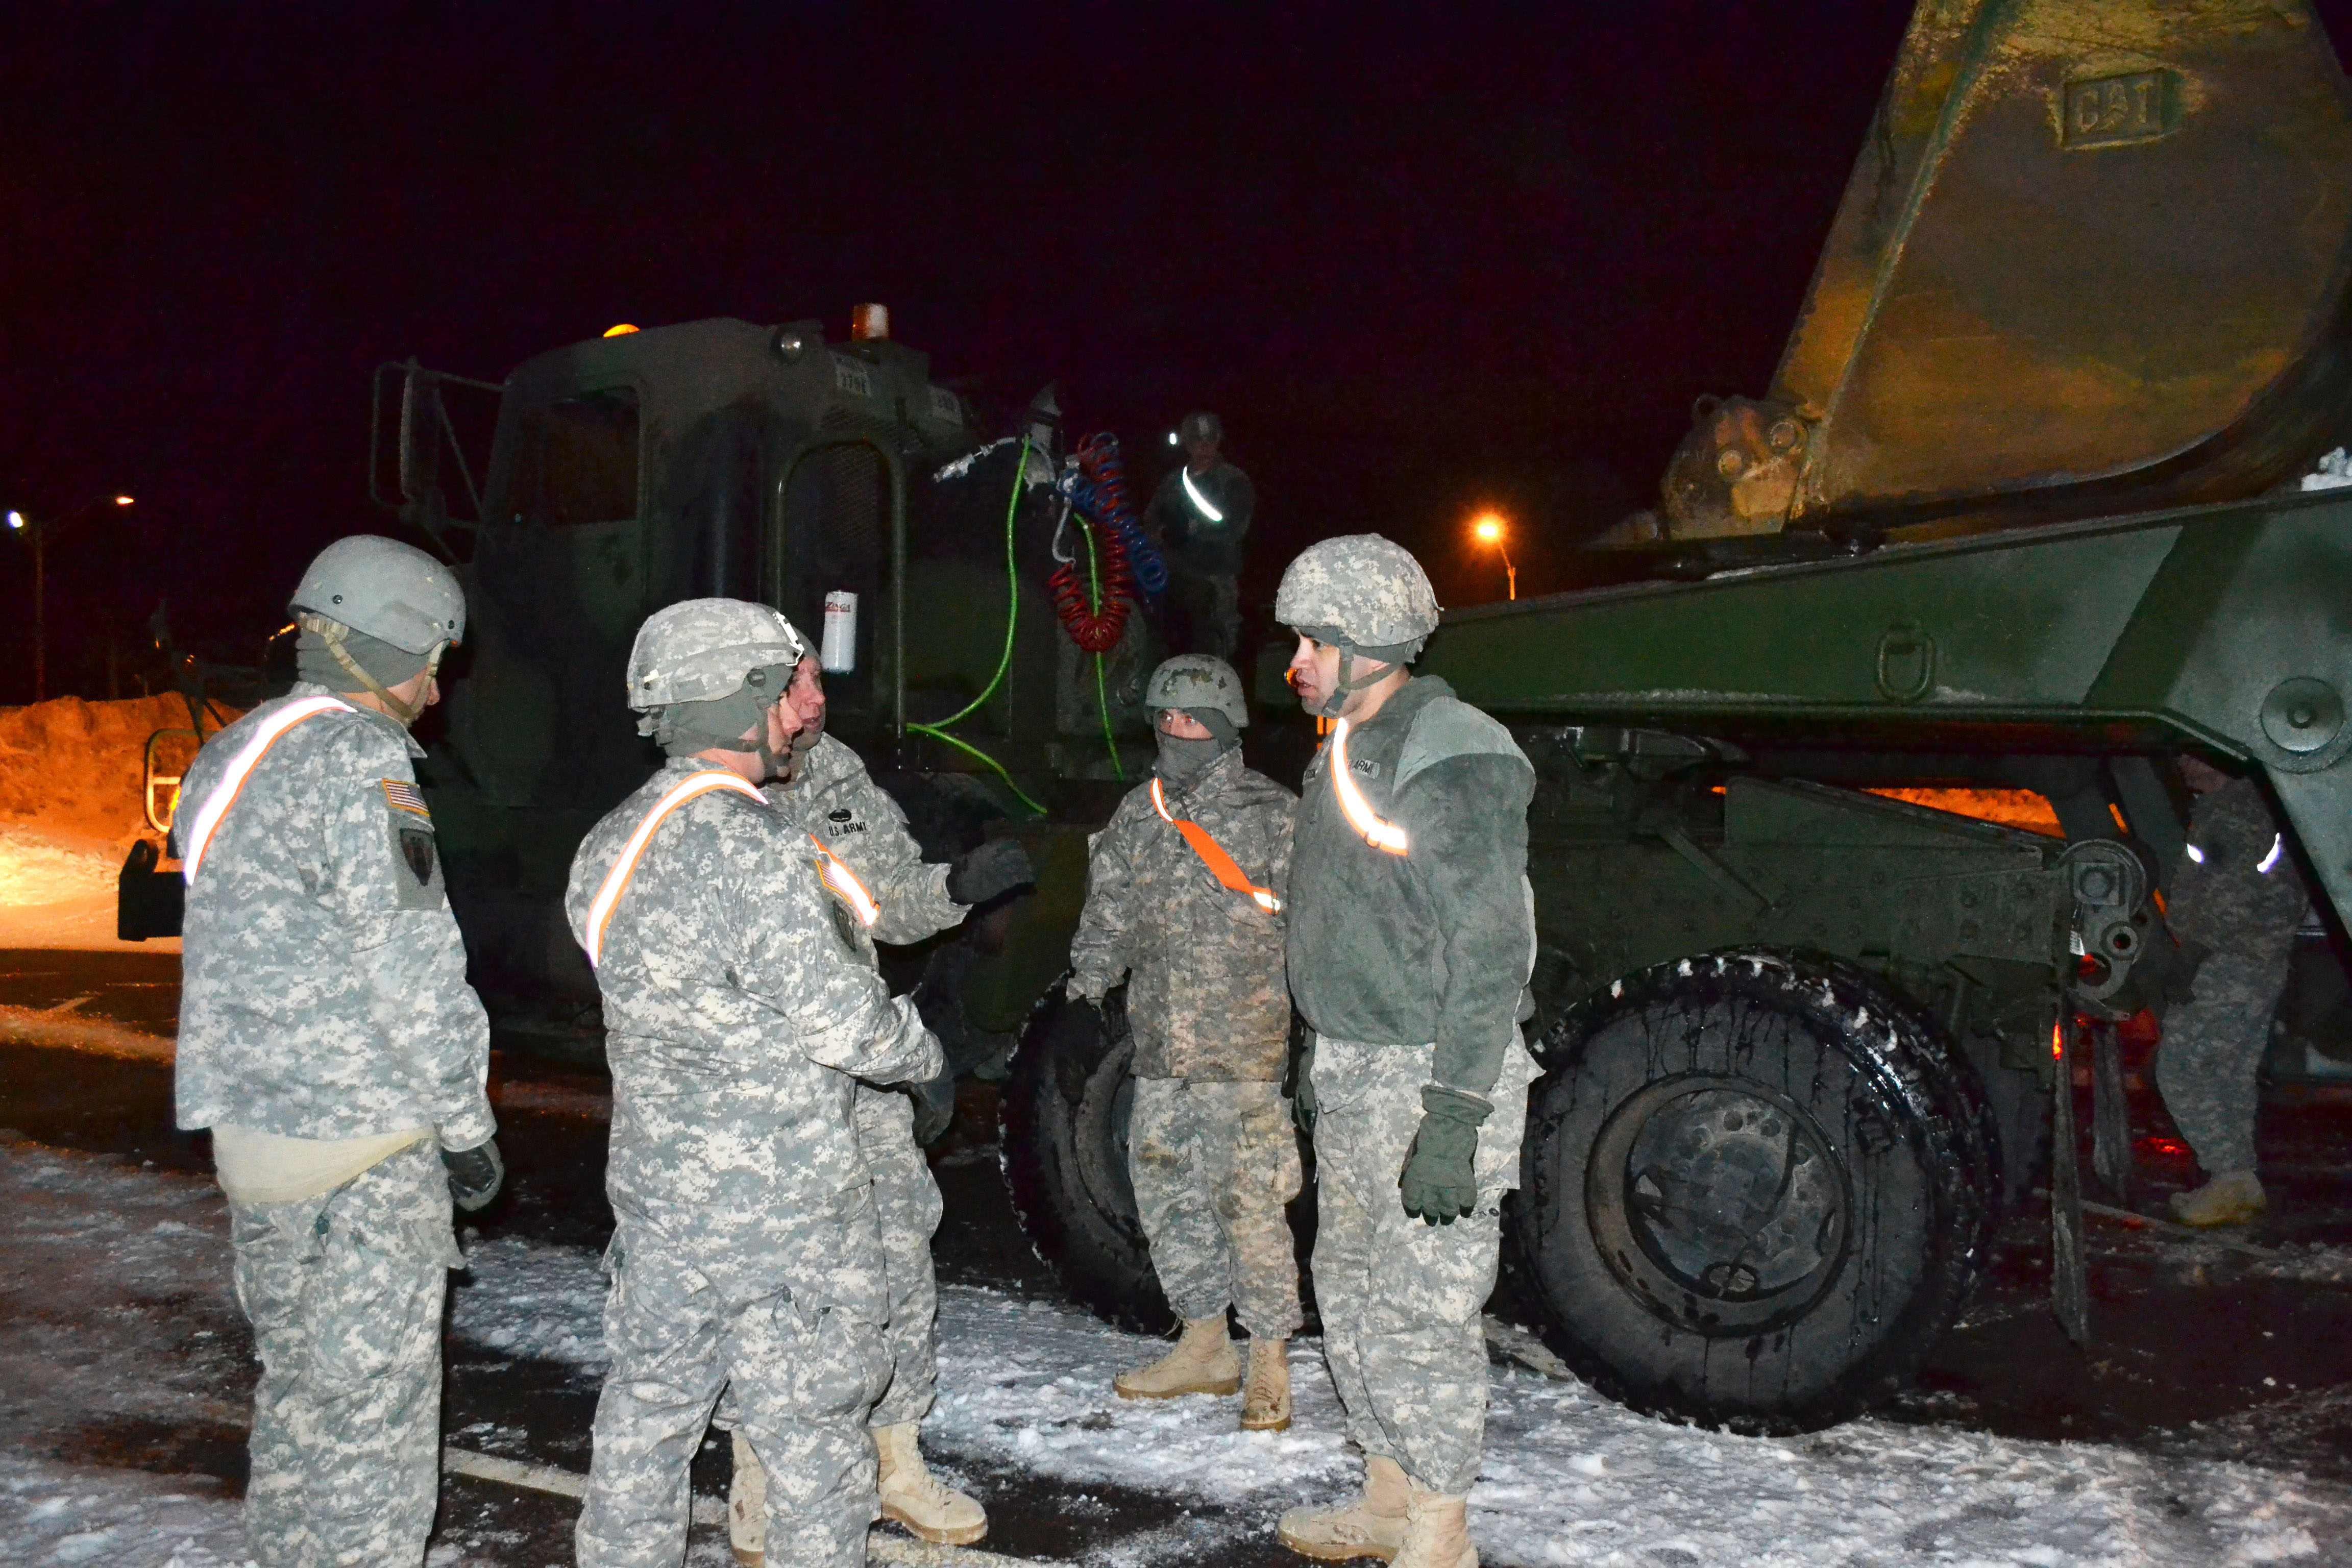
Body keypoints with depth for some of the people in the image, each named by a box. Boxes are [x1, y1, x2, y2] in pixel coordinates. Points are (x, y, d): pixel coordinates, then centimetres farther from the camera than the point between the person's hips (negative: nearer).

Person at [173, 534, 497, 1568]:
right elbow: (408, 965, -18)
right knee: (372, 1402, 0)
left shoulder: (231, 756, 14)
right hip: (362, 1144, -9)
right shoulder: (357, 757, -15)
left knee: (294, 1379, 20)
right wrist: (467, 1125, -11)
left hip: (248, 1132, 9)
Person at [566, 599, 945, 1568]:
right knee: (809, 1423, 6)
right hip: (777, 1197, -8)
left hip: (652, 1178, 8)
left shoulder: (607, 847, 6)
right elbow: (839, 1015, -20)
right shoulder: (755, 846, -21)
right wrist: (920, 1051, 0)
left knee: (648, 1407, 19)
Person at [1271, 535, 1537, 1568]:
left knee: (1422, 1311, -2)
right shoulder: (1344, 753, 12)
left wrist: (1453, 1121, -25)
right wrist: (1320, 1060, 22)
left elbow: (1492, 951, -22)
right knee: (1352, 1289, 17)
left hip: (1432, 1078, -9)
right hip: (1352, 1075, 10)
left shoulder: (1455, 761, -18)